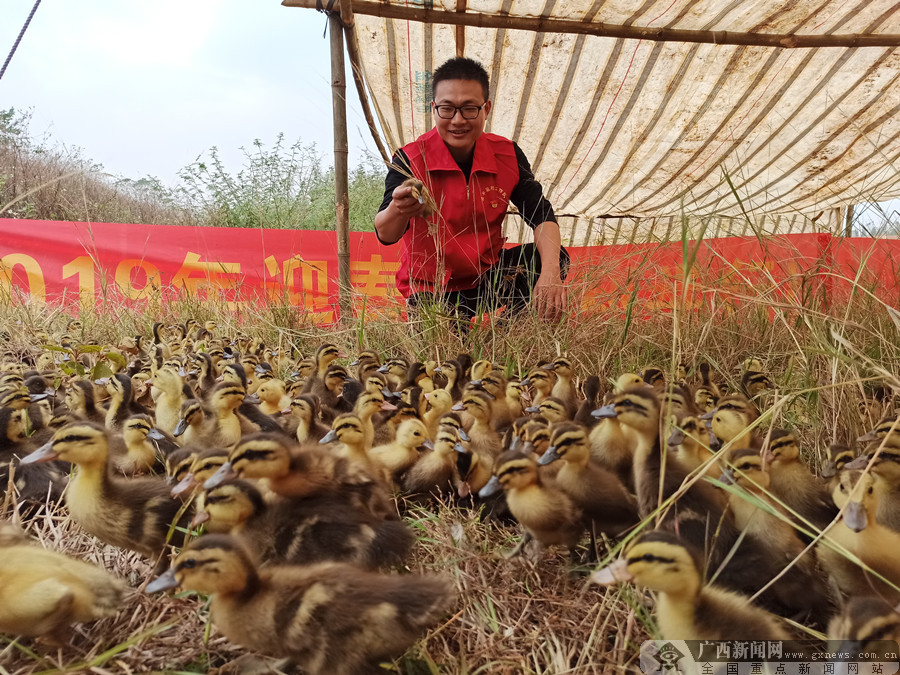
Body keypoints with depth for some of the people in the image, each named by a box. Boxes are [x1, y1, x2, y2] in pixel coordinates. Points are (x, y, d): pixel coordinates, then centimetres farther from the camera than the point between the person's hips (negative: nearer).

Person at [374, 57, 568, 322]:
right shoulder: (410, 159, -16)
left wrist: (550, 272, -31)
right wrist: (398, 210, -54)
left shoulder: (506, 155, -5)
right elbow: (385, 236, -27)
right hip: (431, 289, -3)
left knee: (556, 258, -17)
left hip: (488, 276, 4)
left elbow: (541, 214, -10)